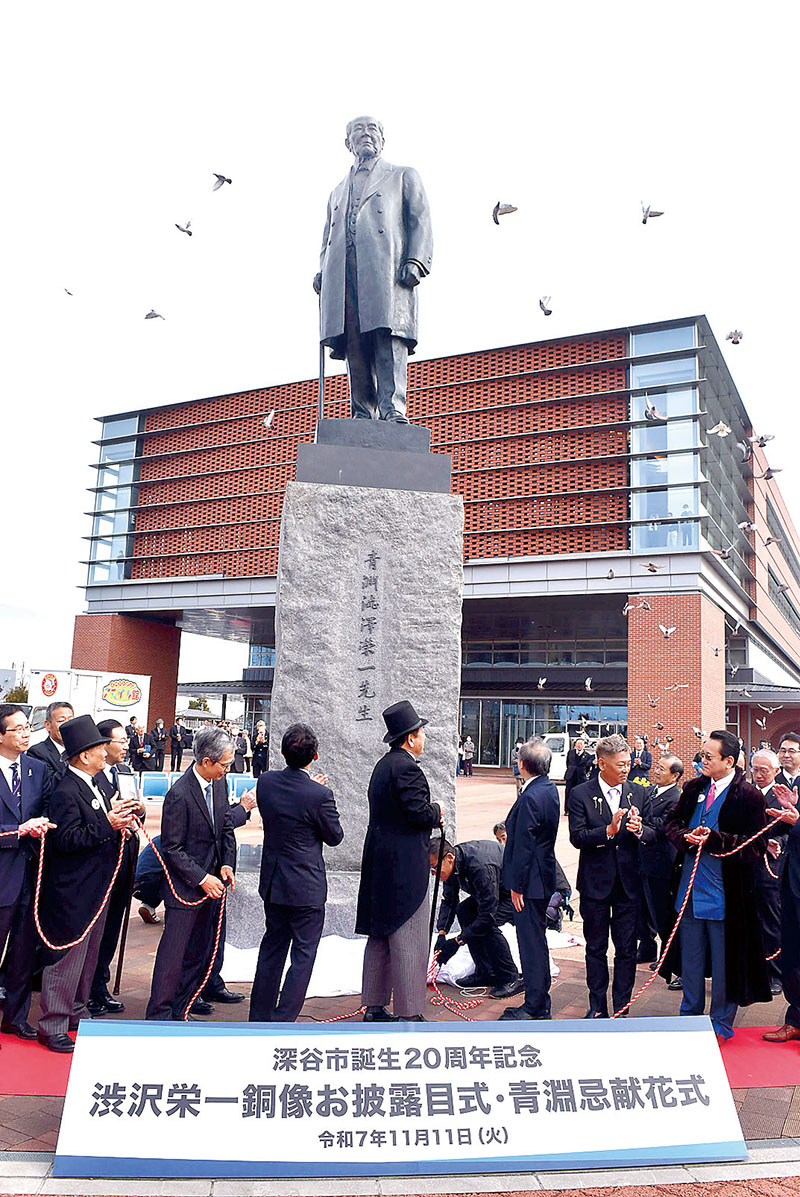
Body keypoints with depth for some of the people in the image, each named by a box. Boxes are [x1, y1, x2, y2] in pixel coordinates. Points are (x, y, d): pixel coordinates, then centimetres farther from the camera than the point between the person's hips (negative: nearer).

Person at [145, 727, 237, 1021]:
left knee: (200, 953, 14)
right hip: (185, 886, -7)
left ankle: (180, 1013, 28)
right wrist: (201, 879, -17)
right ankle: (158, 1015, 17)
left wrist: (226, 864, 0)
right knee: (173, 954, 1)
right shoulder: (179, 794, -22)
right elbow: (172, 849, -17)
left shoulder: (219, 783, 1)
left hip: (211, 881, 7)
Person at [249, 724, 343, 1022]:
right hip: (306, 887, -6)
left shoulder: (266, 781, -7)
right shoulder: (320, 794, -23)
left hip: (272, 883, 6)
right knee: (303, 955, 8)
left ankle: (259, 1016, 32)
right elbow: (335, 837, -8)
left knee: (272, 947, 21)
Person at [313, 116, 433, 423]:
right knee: (354, 346, -8)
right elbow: (327, 240, 30)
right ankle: (362, 414, -9)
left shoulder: (403, 176, 24)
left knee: (389, 336, -19)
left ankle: (393, 409, -26)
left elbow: (420, 223, 11)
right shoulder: (338, 191, 35)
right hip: (342, 276, 4)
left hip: (386, 269, -3)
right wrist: (322, 272, 9)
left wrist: (415, 261, -7)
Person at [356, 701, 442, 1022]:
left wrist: (430, 818, 11)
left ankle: (374, 1007, 23)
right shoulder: (406, 767, -16)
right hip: (404, 865, -10)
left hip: (380, 863, 10)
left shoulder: (383, 765, 15)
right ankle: (409, 1014, 3)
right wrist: (436, 811, -3)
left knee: (380, 936, 15)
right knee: (408, 940, -3)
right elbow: (418, 813, -22)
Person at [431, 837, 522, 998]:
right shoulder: (452, 864, -10)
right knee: (463, 911, -5)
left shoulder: (480, 867, -37)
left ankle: (511, 979, -9)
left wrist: (457, 941, -28)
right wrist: (442, 933, -11)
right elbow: (448, 901, 3)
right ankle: (486, 972, 4)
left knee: (487, 924, -26)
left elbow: (488, 915, -33)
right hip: (498, 888, 9)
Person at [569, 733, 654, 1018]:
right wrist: (608, 830, -27)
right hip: (595, 882, -2)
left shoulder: (637, 792, 3)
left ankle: (621, 1007, 22)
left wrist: (639, 830, -18)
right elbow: (576, 837, -14)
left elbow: (652, 834, 4)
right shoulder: (581, 794, -7)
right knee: (596, 947, 12)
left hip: (629, 883, 2)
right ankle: (598, 1007, 26)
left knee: (627, 949, 8)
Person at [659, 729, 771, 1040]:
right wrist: (687, 837, -9)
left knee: (724, 961, 9)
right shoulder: (694, 788, 4)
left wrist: (713, 839, -24)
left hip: (724, 893, -5)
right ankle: (690, 1014, 36)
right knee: (691, 956, 18)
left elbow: (755, 846, -14)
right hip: (690, 887, 5)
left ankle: (721, 1023, 28)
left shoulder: (749, 797, -12)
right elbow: (671, 821, 13)